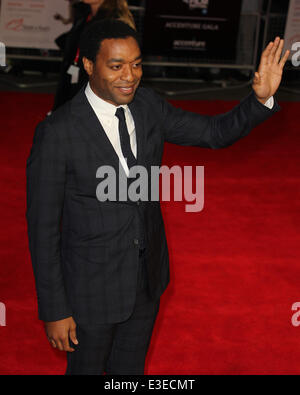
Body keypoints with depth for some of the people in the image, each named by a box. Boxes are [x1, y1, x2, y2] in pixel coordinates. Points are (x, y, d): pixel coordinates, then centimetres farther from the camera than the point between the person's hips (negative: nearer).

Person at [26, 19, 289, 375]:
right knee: (86, 368, 19)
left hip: (148, 277, 5)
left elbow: (215, 132, 3)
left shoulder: (147, 105, -6)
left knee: (129, 368, 26)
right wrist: (54, 311, -14)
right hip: (92, 286, -5)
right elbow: (42, 226, -18)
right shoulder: (57, 132, -23)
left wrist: (262, 97, -16)